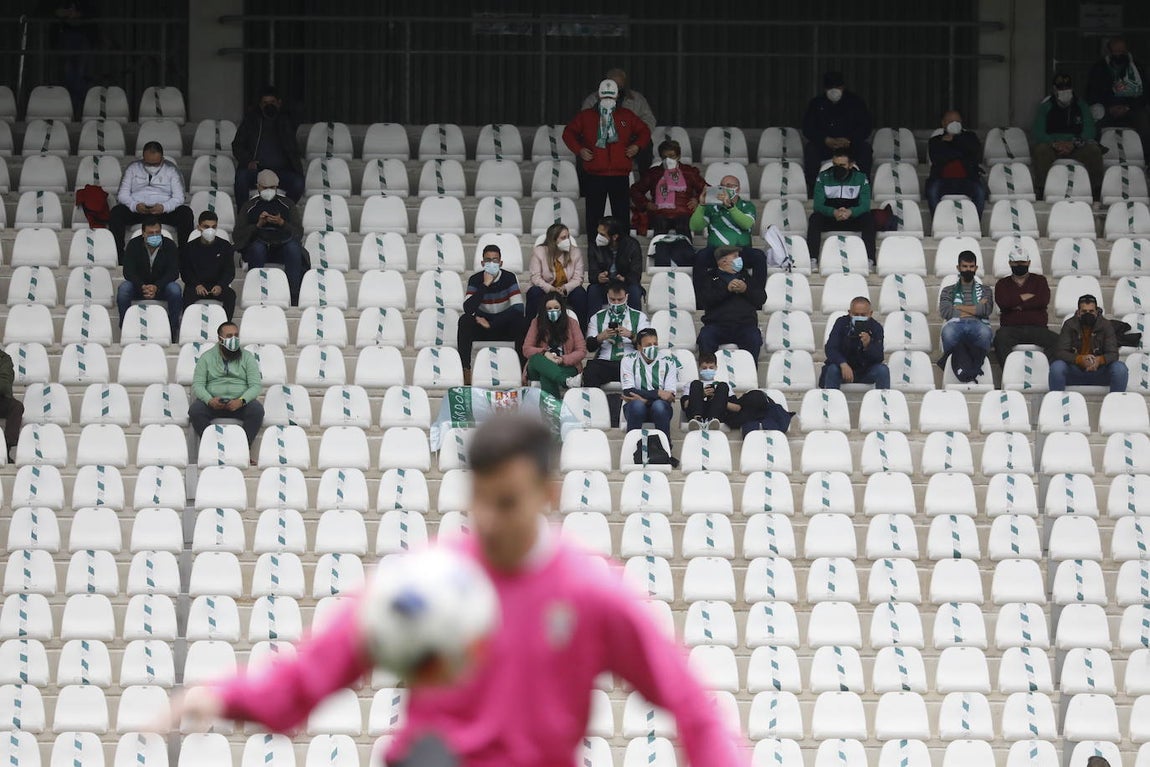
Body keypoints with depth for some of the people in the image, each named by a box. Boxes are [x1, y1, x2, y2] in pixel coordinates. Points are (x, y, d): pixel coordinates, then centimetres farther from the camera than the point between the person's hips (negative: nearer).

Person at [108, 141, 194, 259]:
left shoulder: (171, 170, 9)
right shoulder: (132, 169, 12)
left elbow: (178, 197, -1)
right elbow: (123, 195, 4)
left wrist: (164, 207, -22)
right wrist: (135, 206, -19)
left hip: (164, 211, 0)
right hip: (137, 211, 0)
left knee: (186, 212, -29)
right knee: (116, 212, -30)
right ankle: (119, 257, -32)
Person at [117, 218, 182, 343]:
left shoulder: (169, 246, -9)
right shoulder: (134, 245, -8)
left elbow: (173, 272, -15)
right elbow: (128, 271, -14)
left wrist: (156, 287, -32)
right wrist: (143, 287, -33)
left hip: (161, 287, 0)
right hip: (139, 285, 0)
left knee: (175, 289, -32)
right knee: (123, 288, -30)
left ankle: (173, 329, -20)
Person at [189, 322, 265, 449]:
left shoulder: (247, 357, 10)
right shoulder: (207, 357, 10)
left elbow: (256, 385, 1)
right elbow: (198, 384, 2)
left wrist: (241, 401, -20)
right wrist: (209, 400, -20)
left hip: (240, 403, 0)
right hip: (213, 403, 0)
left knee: (257, 410, -32)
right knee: (195, 410, -31)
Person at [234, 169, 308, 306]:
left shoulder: (287, 204, 18)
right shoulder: (250, 206, 17)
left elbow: (298, 232, 7)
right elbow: (238, 234, 6)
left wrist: (282, 223, -11)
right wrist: (258, 225, -9)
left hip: (282, 245, 0)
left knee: (293, 246, -34)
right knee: (257, 247, -37)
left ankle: (294, 299, -37)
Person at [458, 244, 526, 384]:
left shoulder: (510, 278, -10)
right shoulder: (475, 280, -7)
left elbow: (518, 307, -22)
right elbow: (468, 308, -22)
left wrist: (491, 323, -24)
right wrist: (485, 285, -29)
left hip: (505, 327, -1)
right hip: (482, 326, 1)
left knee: (520, 320, -32)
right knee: (464, 320, -28)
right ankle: (465, 370, -30)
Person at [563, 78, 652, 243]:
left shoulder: (627, 116, 10)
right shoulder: (586, 116, 7)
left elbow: (644, 132, 21)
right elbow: (569, 133, 14)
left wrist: (637, 146, 3)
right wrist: (579, 149, 0)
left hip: (620, 175, 1)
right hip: (594, 175, -1)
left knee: (622, 215, -1)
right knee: (594, 215, 1)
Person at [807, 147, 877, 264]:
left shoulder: (861, 178, 0)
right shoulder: (823, 177, 0)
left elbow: (865, 205, -11)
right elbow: (818, 205, -10)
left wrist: (850, 212, -35)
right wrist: (834, 212, -32)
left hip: (853, 218, 0)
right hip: (829, 219, 0)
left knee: (868, 218, -30)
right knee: (815, 218, -31)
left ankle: (869, 260, -39)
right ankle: (812, 260, -40)